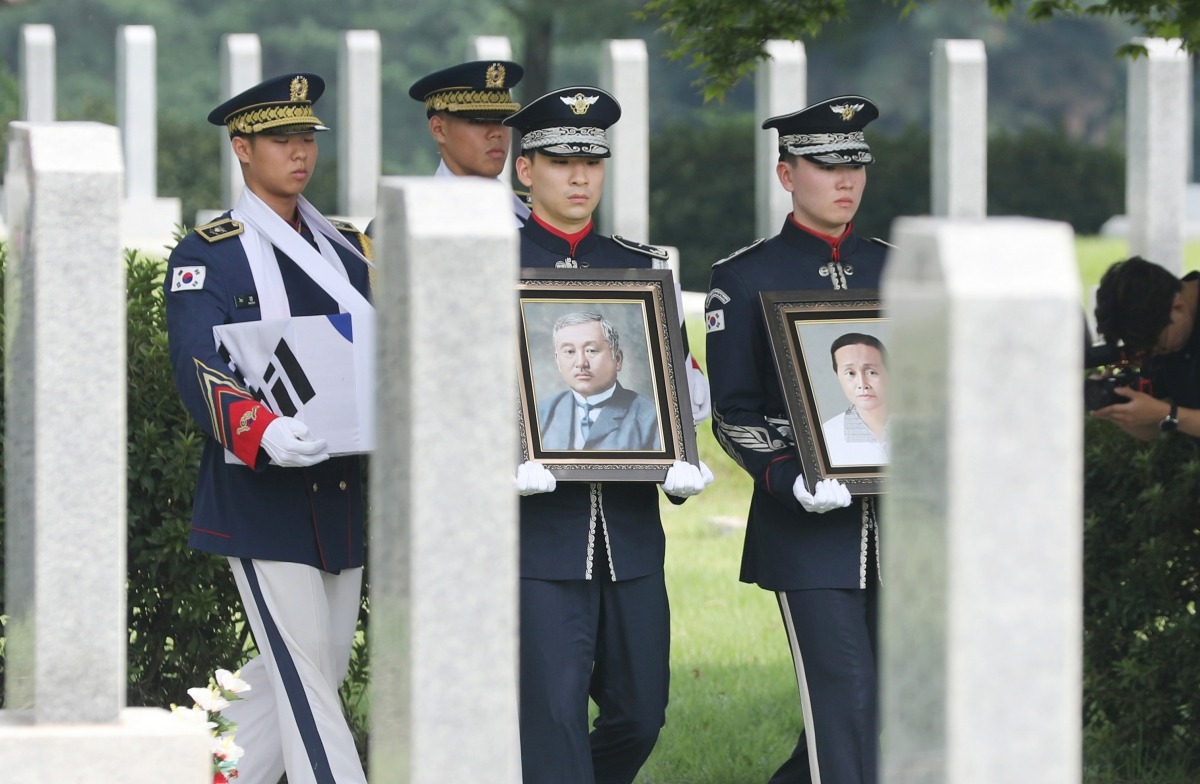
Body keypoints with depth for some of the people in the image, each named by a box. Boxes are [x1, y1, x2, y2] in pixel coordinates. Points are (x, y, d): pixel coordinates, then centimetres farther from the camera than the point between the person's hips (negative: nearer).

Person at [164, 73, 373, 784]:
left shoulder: (345, 247, 15)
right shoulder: (206, 257, -4)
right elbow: (200, 370, -17)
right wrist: (264, 434, -37)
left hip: (345, 492, 6)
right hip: (263, 491, -6)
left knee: (314, 673, 10)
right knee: (306, 679, -9)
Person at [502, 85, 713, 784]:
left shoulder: (645, 268, 12)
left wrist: (682, 465, -6)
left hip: (631, 526, 4)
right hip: (538, 530, -4)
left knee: (640, 713, 7)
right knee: (554, 715, -7)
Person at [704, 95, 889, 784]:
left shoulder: (897, 272, 12)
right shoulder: (744, 279, -1)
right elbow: (733, 416, -3)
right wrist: (793, 481, -20)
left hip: (897, 518, 5)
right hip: (807, 523, -5)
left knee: (891, 699, 9)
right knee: (843, 699, -10)